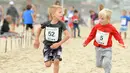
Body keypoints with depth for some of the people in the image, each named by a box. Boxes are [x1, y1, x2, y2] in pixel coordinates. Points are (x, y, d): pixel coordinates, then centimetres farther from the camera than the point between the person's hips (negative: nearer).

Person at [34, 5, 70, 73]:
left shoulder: (61, 24, -13)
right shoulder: (46, 23, -8)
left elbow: (67, 35, -17)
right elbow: (40, 29, 13)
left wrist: (59, 43, -21)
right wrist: (37, 40, 17)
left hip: (56, 46, -1)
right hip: (47, 46, 1)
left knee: (56, 61, -18)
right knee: (47, 65, -4)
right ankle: (50, 59, 32)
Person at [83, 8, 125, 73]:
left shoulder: (111, 28, -14)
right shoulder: (96, 27, -7)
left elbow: (117, 36, -8)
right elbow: (91, 35, 4)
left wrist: (121, 43, -23)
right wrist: (86, 42, 4)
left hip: (107, 49, -3)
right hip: (98, 48, 3)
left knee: (106, 63, -15)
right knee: (98, 64, 11)